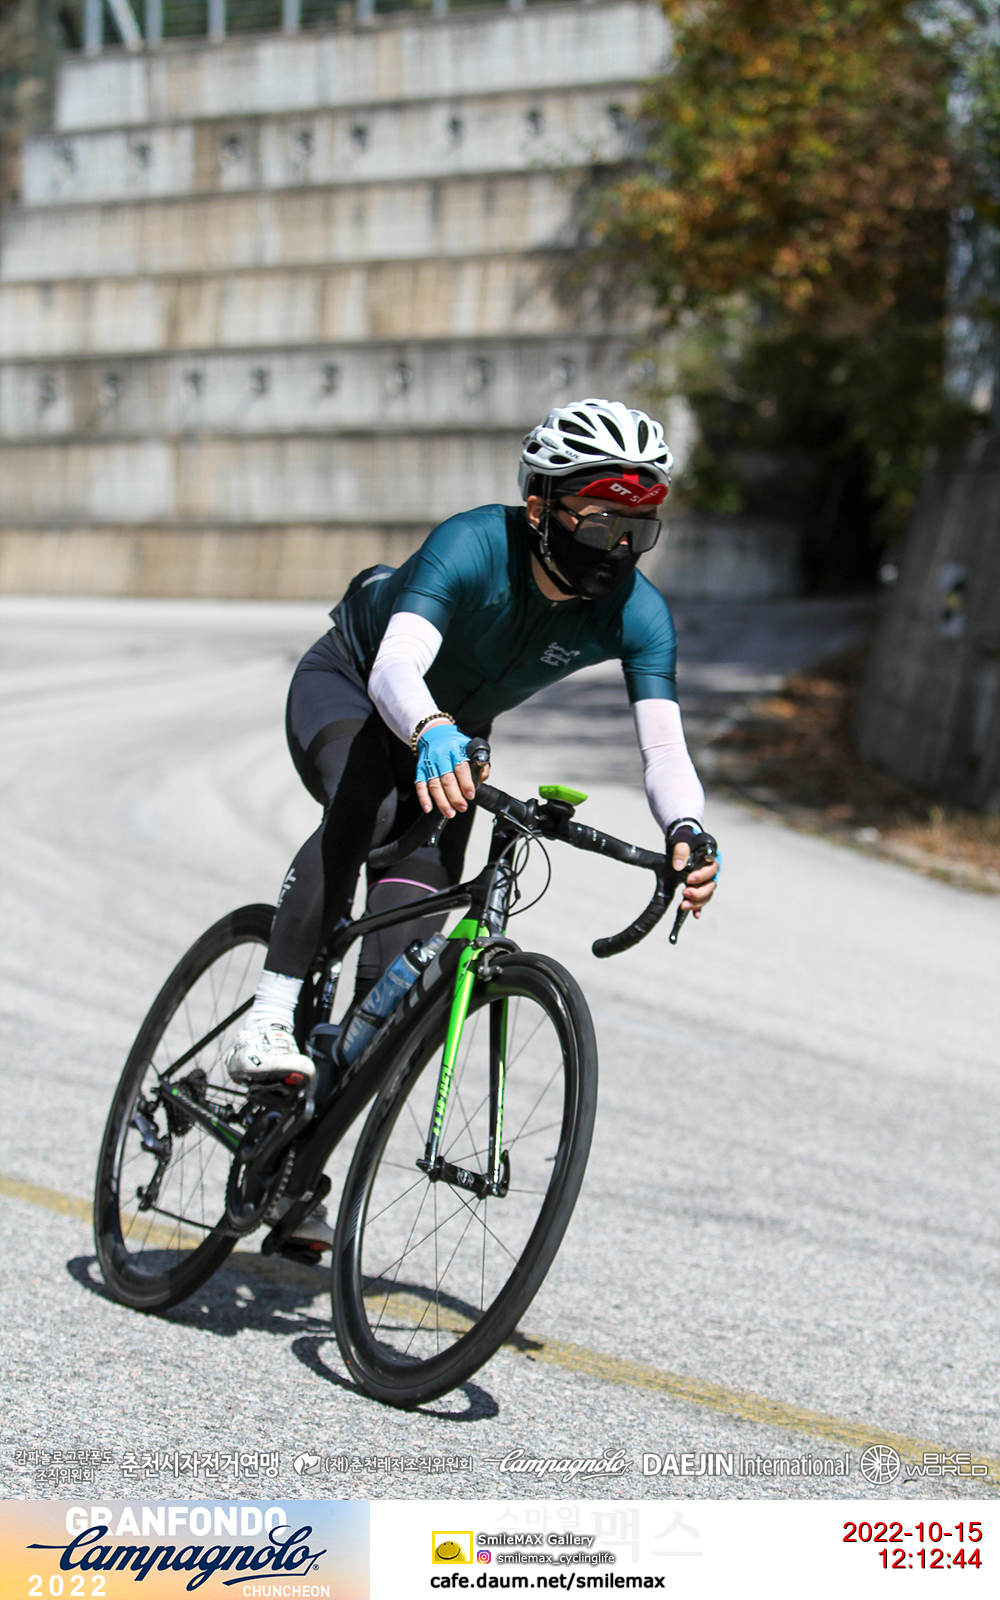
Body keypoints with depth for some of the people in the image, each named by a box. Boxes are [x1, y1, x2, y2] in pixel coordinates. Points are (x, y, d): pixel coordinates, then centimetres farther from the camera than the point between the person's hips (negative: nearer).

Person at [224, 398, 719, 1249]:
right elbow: (395, 669, -48)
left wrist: (686, 834, -54)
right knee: (370, 804, -39)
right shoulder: (474, 546, -35)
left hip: (452, 733, 4)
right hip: (346, 688, -4)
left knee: (405, 953, -10)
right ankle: (270, 1024, -33)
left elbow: (664, 745, -33)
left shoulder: (637, 613, -25)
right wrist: (430, 734, -71)